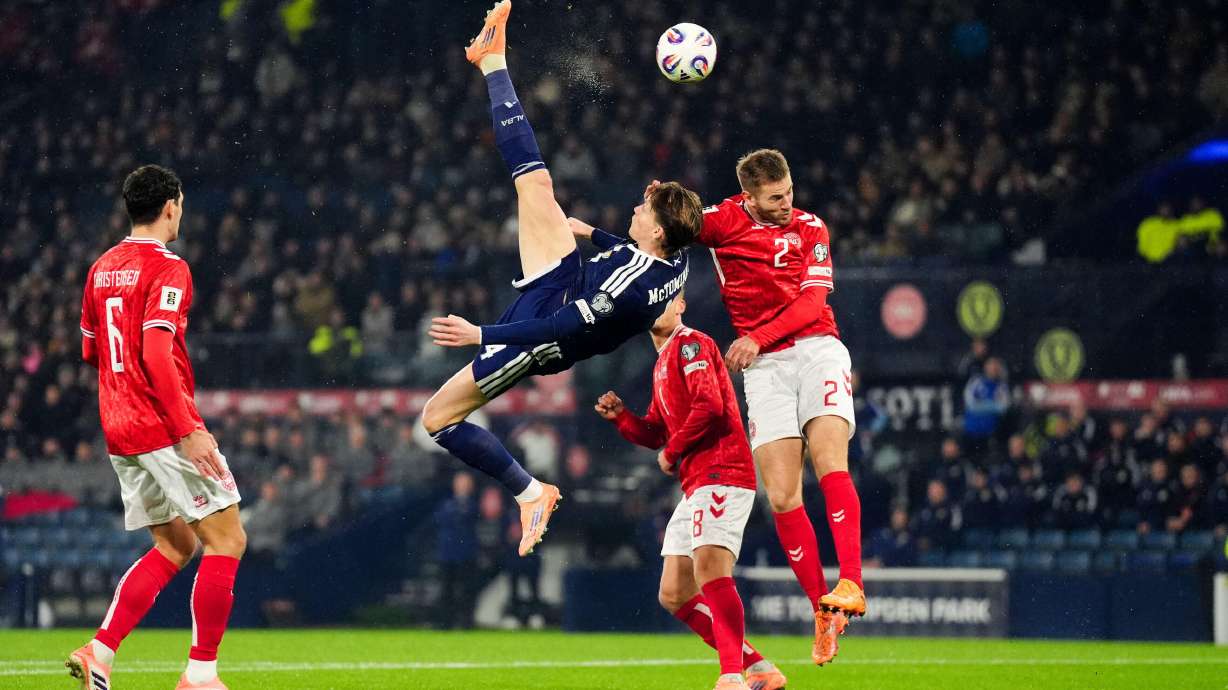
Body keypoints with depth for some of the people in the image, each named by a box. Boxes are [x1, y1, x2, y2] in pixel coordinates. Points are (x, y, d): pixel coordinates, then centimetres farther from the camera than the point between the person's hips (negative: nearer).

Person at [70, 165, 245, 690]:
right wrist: (188, 429, -24)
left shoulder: (101, 268, 13)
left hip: (120, 434, 8)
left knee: (174, 547, 15)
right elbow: (156, 353, -22)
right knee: (227, 539, 0)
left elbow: (91, 351, 22)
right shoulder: (167, 269, -12)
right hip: (164, 429, -8)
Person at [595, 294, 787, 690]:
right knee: (674, 595, 7)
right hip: (696, 486, 11)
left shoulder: (690, 344, -6)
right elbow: (655, 433, 28)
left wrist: (672, 451, -9)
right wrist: (619, 416, 10)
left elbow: (709, 405, -20)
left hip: (720, 474, -11)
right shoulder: (662, 363, 24)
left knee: (710, 571, -26)